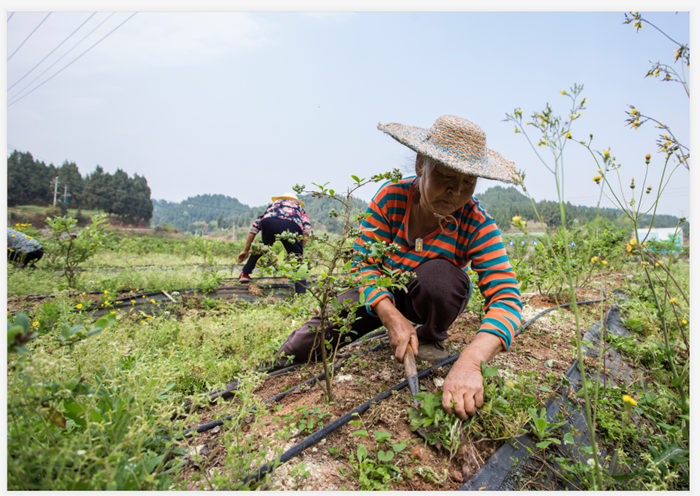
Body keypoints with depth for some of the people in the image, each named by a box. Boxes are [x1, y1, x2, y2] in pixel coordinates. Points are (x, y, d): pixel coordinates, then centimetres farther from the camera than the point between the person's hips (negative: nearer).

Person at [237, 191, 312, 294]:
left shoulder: (274, 204, 43)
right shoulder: (300, 208, 39)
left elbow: (255, 226, 36)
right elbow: (307, 228, 17)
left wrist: (246, 250, 39)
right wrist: (299, 250, 19)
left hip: (269, 223, 2)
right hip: (292, 226, -2)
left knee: (262, 246, 33)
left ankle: (245, 273, 35)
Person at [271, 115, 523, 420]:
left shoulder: (477, 225, -28)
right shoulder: (391, 198, -24)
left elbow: (506, 297, -35)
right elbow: (364, 262, -22)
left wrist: (469, 362, -52)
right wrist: (391, 316, -39)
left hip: (429, 299, 3)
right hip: (382, 294, -2)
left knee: (439, 275, -37)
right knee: (293, 353, -16)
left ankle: (431, 339, -7)